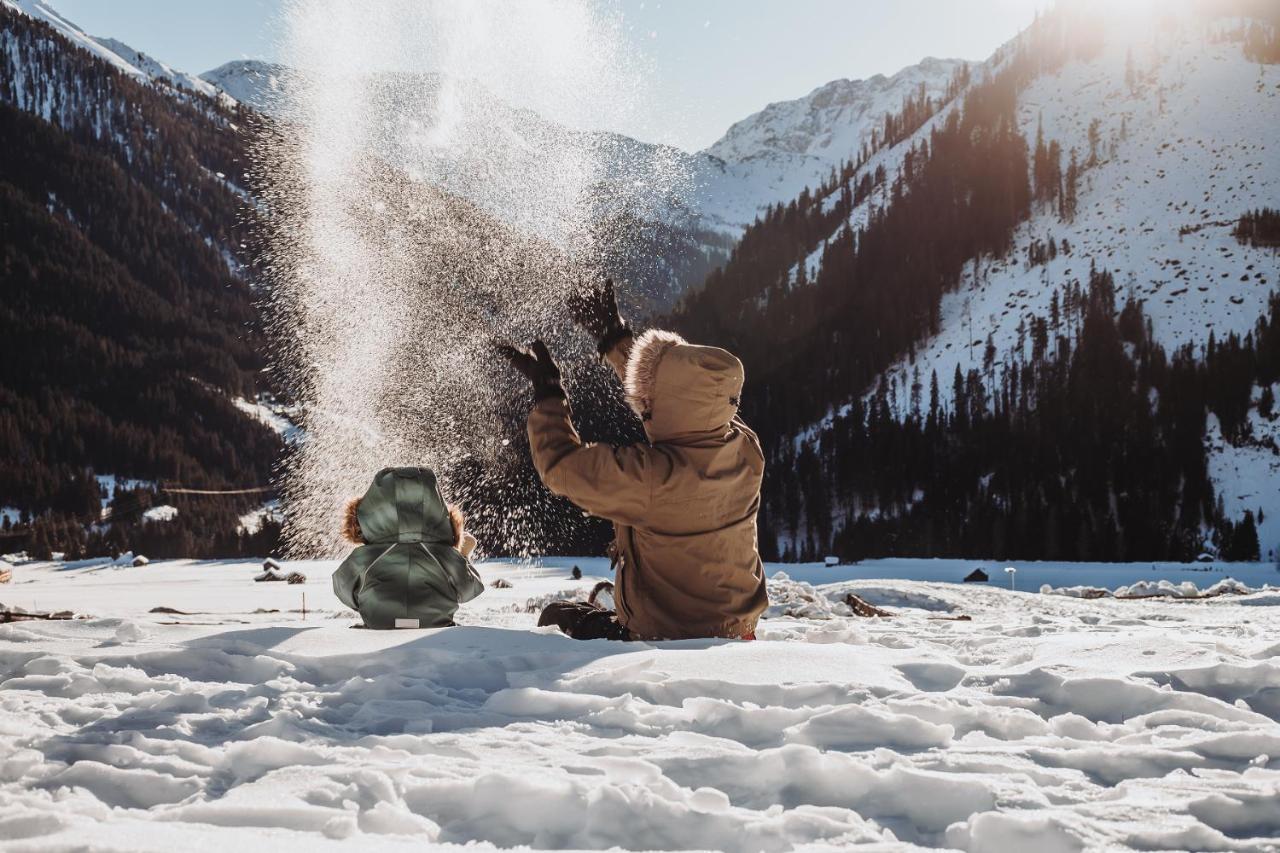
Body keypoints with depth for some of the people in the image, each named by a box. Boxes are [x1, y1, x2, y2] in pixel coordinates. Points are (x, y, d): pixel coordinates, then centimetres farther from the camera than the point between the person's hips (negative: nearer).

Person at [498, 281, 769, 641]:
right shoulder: (746, 451, -11)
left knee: (556, 617, 16)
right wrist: (615, 339, 16)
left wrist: (547, 390, -1)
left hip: (665, 636, -6)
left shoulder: (652, 476, -31)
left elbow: (561, 463, -15)